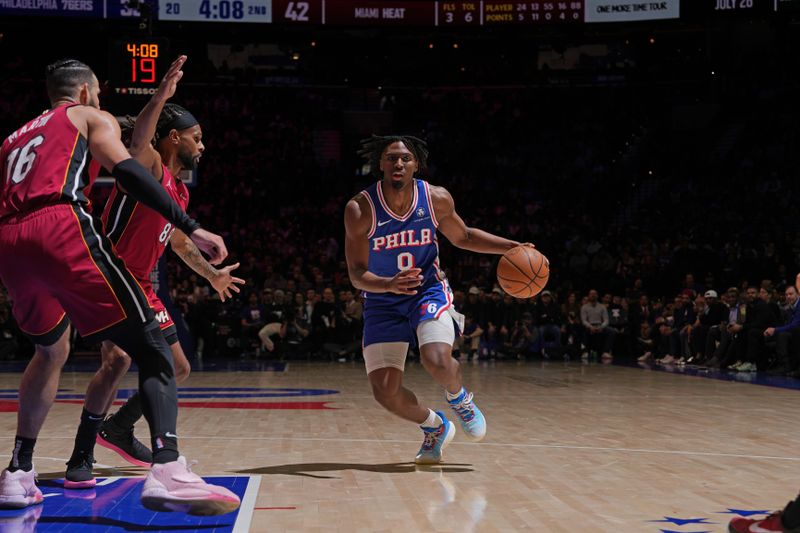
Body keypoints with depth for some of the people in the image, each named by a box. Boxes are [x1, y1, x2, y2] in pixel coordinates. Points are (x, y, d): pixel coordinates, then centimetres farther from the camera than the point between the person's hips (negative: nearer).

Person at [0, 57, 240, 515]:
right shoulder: (92, 117, 20)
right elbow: (128, 172, 0)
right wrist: (191, 228, -7)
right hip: (61, 228, -6)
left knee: (53, 351, 29)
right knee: (151, 347, -6)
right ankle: (168, 472, -27)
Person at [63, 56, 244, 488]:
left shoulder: (179, 190, 15)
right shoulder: (148, 166, -11)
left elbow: (179, 241, 32)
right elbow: (138, 139, -36)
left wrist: (212, 275, 42)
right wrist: (161, 97, -50)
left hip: (141, 287, 10)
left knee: (177, 368, 13)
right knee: (119, 358, -27)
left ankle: (119, 428, 30)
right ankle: (81, 460, -19)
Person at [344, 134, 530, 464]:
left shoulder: (436, 199, -11)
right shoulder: (360, 209, -19)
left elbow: (463, 237, 9)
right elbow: (357, 275, -19)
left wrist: (512, 247, -2)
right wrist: (390, 284, -39)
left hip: (428, 291, 0)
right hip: (382, 301, 0)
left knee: (437, 361, -28)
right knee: (385, 392, -8)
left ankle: (458, 398, 10)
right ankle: (435, 427, 23)